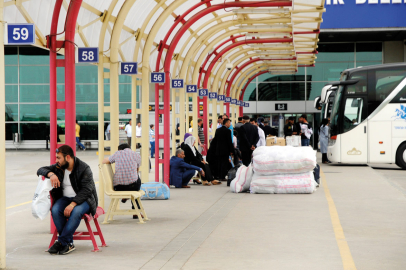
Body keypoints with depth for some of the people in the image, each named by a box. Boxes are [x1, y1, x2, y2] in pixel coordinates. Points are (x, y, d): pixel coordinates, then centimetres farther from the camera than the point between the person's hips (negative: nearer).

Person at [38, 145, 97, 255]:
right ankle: (69, 243, -22)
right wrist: (51, 174, -14)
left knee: (76, 211, -38)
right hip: (65, 198, 5)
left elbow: (86, 190, -19)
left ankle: (61, 242, -28)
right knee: (55, 210, -29)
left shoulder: (84, 169, -11)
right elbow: (40, 170, 10)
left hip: (83, 199, -4)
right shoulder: (58, 167, 6)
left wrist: (73, 204, -32)